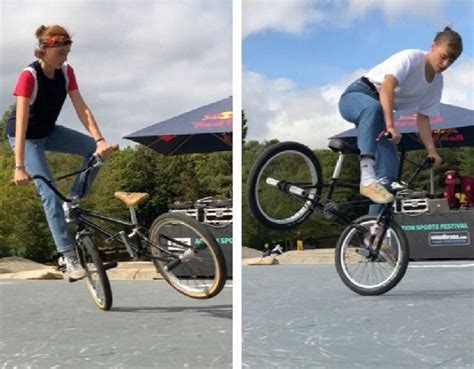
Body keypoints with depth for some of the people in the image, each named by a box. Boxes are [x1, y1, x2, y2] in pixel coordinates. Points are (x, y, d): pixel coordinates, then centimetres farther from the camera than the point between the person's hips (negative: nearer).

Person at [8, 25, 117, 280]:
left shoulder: (66, 72, -12)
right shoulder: (29, 76, -30)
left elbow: (81, 109, -15)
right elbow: (21, 123, -37)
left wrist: (100, 139, -30)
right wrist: (19, 167, -43)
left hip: (48, 131, 6)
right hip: (26, 136, -6)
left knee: (96, 150, -14)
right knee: (50, 194, -15)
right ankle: (70, 258, -12)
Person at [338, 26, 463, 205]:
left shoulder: (437, 82, 6)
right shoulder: (412, 57, -17)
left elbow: (423, 118, 9)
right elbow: (387, 87, -32)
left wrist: (432, 151, -2)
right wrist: (390, 126, -43)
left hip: (381, 111, 8)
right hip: (357, 96, -8)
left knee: (389, 168, -13)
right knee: (374, 108, -44)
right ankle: (368, 179, -54)